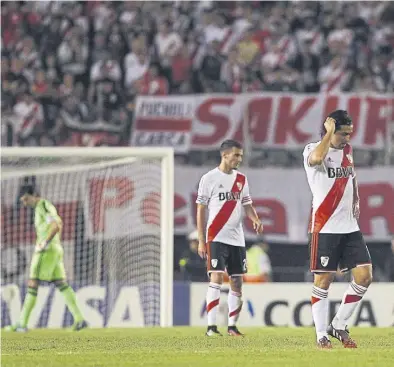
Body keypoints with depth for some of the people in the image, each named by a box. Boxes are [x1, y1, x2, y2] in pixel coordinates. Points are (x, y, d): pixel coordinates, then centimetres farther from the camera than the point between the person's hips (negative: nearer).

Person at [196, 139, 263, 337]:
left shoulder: (241, 179, 12)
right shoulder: (209, 178, -3)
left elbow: (247, 204, 15)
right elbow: (200, 210, -1)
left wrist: (255, 220, -8)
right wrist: (201, 241, -6)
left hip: (237, 239, 6)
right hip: (216, 237, -6)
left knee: (237, 282, 6)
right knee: (216, 278, -14)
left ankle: (232, 326, 15)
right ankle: (211, 326, -14)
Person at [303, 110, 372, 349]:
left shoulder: (347, 150, 13)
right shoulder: (313, 150, -7)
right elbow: (317, 158, -33)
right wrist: (329, 132, -21)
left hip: (350, 227, 7)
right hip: (325, 228, -7)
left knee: (364, 276, -1)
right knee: (323, 280, -4)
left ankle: (339, 325, 11)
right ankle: (322, 335, 3)